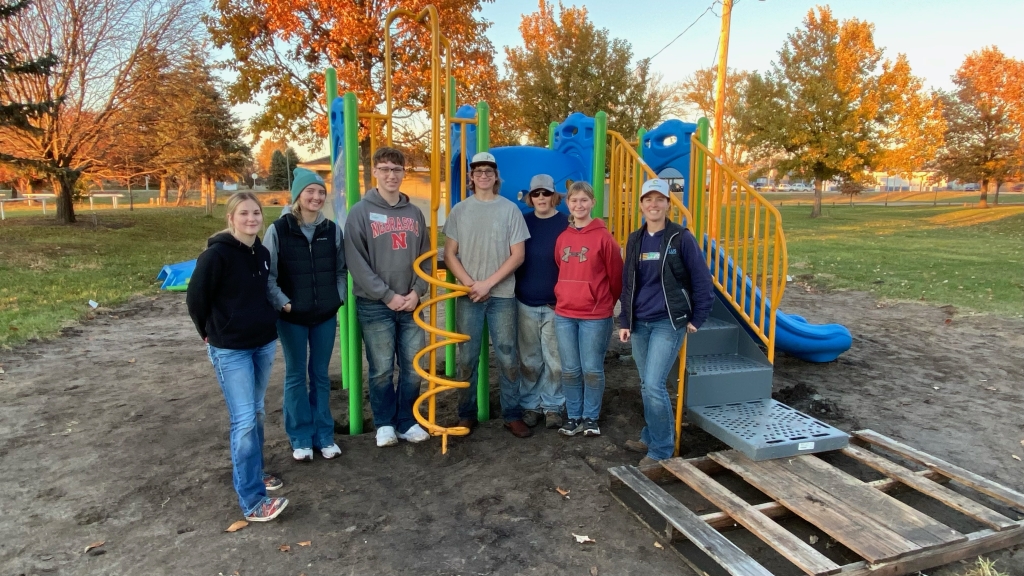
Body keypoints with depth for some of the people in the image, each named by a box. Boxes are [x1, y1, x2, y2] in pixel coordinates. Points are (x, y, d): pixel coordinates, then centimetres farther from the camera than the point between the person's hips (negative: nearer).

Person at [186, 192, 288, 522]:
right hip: (230, 350, -7)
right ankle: (252, 501, -3)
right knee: (244, 420, -8)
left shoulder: (262, 253, 5)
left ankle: (252, 471, 34)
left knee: (256, 413, 17)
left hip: (265, 343, 7)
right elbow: (195, 298, -9)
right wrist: (211, 333, 1)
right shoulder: (216, 254, -15)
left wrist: (265, 322, 12)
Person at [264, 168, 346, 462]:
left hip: (326, 315, 3)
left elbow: (341, 269, 9)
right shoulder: (278, 230, -8)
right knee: (296, 376, 8)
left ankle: (324, 435, 23)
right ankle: (301, 438, 20)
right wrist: (282, 303, -14)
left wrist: (339, 297, -1)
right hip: (292, 316, -2)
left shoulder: (332, 229, 2)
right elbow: (268, 274, -7)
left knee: (320, 375, 12)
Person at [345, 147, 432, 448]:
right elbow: (356, 262, -9)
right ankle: (385, 424, 21)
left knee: (413, 367, 7)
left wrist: (417, 291, -6)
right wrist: (387, 295, -14)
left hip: (410, 304, 4)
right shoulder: (361, 212, -3)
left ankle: (407, 421, 23)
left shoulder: (415, 213, 10)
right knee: (382, 369, 3)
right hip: (374, 305, -4)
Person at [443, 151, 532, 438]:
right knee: (467, 358, 7)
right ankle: (467, 414, 20)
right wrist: (469, 283, -10)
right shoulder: (459, 210, 6)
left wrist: (488, 283, -10)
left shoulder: (510, 209, 1)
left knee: (508, 358, 3)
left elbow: (517, 255, -2)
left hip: (502, 295, -1)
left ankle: (512, 415, 15)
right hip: (468, 295, 1)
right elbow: (449, 254, 5)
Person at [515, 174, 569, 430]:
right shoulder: (522, 222, 5)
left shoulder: (566, 224, -2)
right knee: (529, 361, 10)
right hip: (525, 303, 2)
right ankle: (530, 405, 23)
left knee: (555, 361, 5)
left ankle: (553, 406, 19)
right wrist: (513, 291, 4)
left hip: (556, 304, -2)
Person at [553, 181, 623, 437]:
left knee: (592, 370, 5)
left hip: (596, 316, -4)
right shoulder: (562, 238, 7)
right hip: (564, 314, 4)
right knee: (570, 370, 10)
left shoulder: (603, 236, -7)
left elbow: (616, 275, -1)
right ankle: (573, 416, 25)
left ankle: (591, 417, 22)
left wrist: (605, 303, 9)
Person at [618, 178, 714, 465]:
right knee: (647, 386, 13)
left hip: (669, 322, -5)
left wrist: (697, 319, -3)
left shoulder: (682, 238, -7)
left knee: (654, 385, -12)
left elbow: (702, 281, -4)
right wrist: (624, 321, 9)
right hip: (640, 323, 5)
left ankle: (661, 449, 3)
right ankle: (651, 437, 31)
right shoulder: (635, 240, 8)